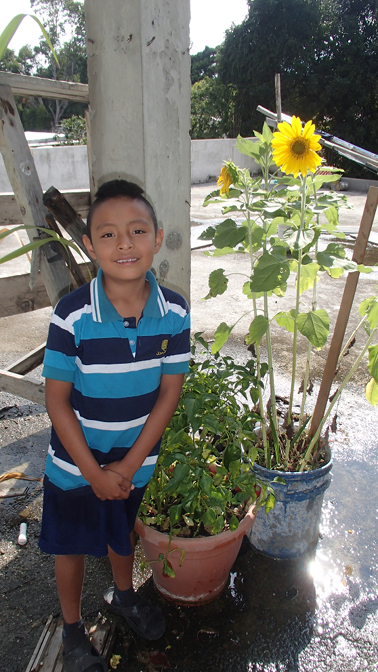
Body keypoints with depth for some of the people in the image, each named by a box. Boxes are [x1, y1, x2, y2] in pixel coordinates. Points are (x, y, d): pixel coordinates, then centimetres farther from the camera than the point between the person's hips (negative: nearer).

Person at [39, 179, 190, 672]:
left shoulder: (175, 312, -17)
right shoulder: (72, 315, -25)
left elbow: (169, 392, -10)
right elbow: (57, 400, -17)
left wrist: (129, 465, -11)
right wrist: (94, 472, -14)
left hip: (136, 459, 3)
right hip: (76, 463, -2)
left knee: (123, 532, 28)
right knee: (72, 546, 19)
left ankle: (123, 594, 59)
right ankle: (72, 628, 48)